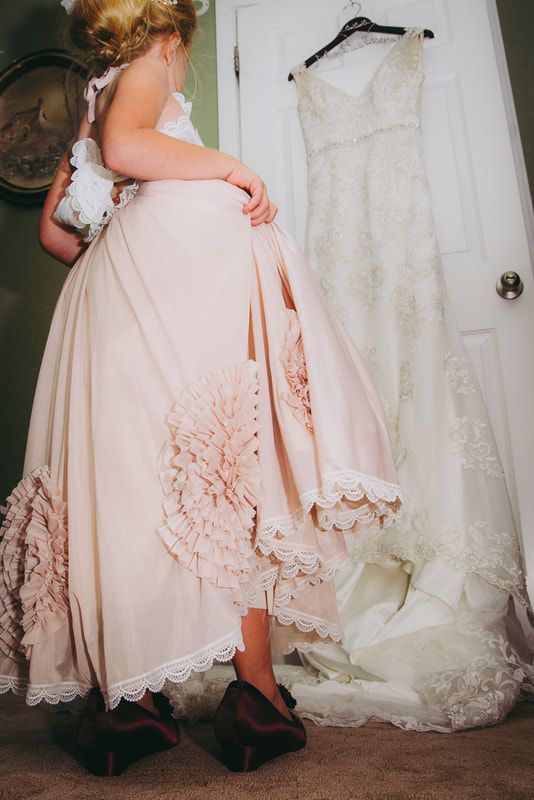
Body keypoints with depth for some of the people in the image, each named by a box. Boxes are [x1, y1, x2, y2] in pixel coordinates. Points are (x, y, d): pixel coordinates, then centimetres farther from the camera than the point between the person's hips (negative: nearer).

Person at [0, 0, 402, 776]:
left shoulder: (93, 104, 35)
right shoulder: (148, 66, 14)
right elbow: (126, 147, -9)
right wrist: (232, 166, -2)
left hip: (108, 282, 8)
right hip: (182, 255, -7)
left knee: (126, 472, -1)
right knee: (230, 461, -11)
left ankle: (126, 698, 1)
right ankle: (256, 687, -12)